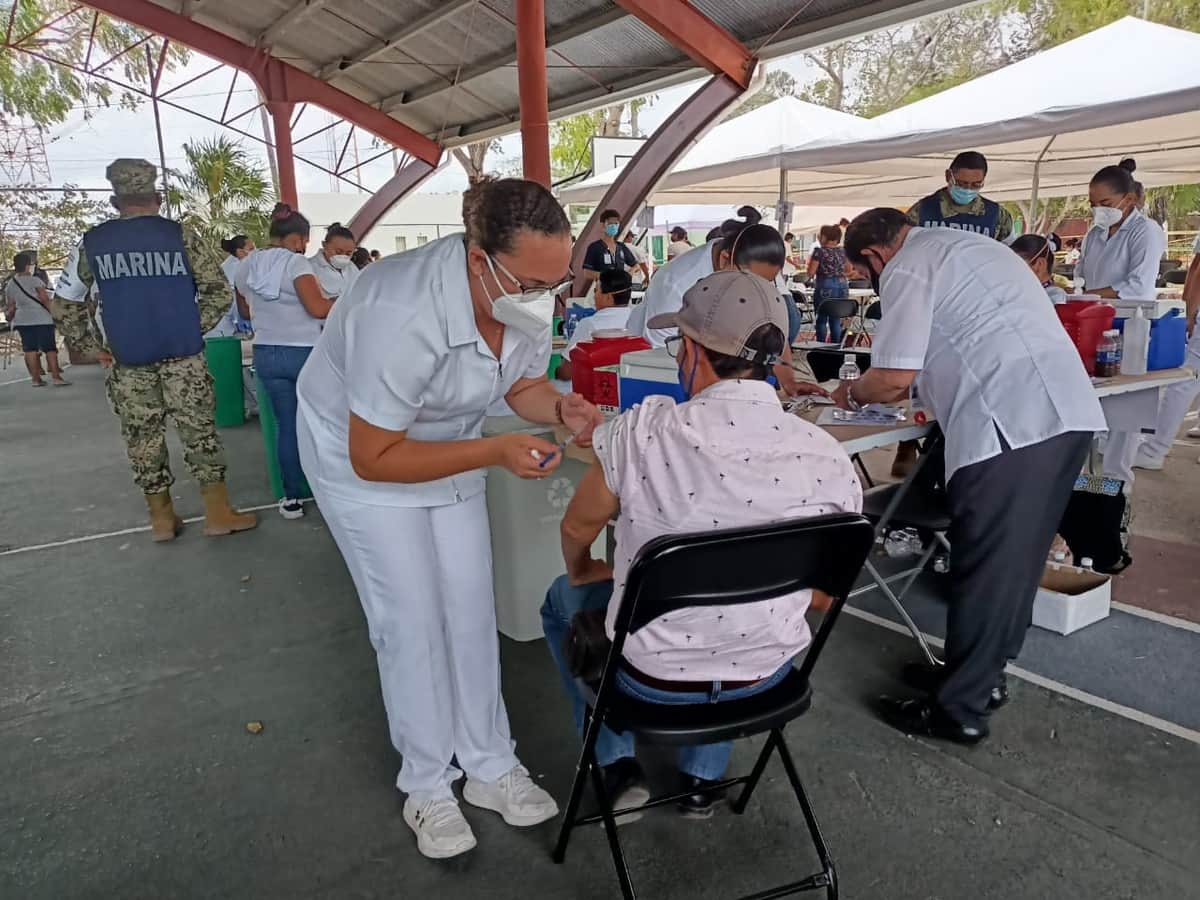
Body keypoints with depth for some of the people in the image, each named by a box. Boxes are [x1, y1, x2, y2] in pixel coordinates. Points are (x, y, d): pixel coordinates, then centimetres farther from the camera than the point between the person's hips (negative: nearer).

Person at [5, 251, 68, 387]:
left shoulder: (9, 284, 11)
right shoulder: (34, 280, -7)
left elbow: (10, 307, 14)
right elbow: (45, 298, -11)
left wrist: (10, 319, 28)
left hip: (22, 320, 6)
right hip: (41, 318, -6)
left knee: (30, 348, 6)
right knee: (50, 347, -3)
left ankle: (35, 378, 6)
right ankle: (56, 377, -8)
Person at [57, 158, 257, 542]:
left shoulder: (92, 242, 4)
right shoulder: (181, 235, -3)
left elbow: (66, 302, 8)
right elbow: (218, 292, -6)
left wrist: (92, 345, 14)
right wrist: (196, 329, 2)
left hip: (127, 361, 2)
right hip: (183, 355, -2)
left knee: (143, 437, 11)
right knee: (199, 430, 5)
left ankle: (161, 518, 21)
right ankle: (218, 513, 9)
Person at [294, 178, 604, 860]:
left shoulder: (527, 294, -19)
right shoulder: (405, 315, -39)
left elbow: (526, 383, -1)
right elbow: (375, 458, -31)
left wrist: (563, 408, -24)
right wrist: (495, 454, -36)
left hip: (447, 444, 6)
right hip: (361, 453, -5)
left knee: (471, 610, 8)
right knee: (413, 621, -1)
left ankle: (490, 767, 25)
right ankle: (428, 786, 20)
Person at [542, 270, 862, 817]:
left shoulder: (643, 432, -24)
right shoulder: (829, 458, -16)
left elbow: (577, 529, -6)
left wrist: (584, 571, 17)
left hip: (652, 675, -2)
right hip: (765, 675, 3)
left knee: (562, 598, 27)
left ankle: (618, 766, 27)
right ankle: (701, 779, 37)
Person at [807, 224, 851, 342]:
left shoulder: (819, 251, -8)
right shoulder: (843, 251, 8)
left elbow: (810, 273, -8)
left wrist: (810, 261, 9)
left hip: (825, 287, -5)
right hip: (842, 286, 5)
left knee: (821, 320, 3)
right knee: (836, 320, 10)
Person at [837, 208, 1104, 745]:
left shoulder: (909, 268, -3)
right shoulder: (964, 245, 27)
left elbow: (892, 378, -10)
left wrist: (853, 392, 10)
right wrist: (918, 386, 33)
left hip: (1013, 424, -10)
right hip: (1066, 411, 10)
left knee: (984, 566, -3)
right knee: (1014, 559, 16)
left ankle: (958, 709, 8)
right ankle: (983, 675, 29)